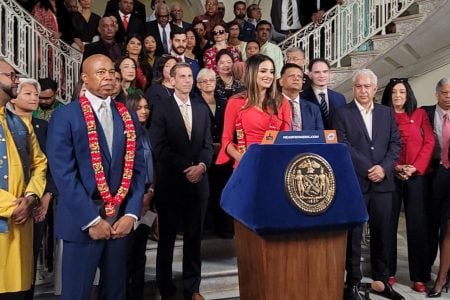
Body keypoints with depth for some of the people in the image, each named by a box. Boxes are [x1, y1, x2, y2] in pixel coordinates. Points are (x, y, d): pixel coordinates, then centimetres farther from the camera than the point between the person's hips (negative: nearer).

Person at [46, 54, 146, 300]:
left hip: (121, 219, 4)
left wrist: (131, 214, -5)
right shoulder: (65, 116, -5)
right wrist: (91, 219, -14)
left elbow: (138, 168, 4)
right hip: (83, 221, -4)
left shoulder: (128, 118, 8)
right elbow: (63, 173, -12)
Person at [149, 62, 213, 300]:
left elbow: (208, 144, 8)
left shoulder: (202, 108, 13)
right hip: (171, 182, -3)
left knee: (194, 237, 10)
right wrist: (185, 168, -14)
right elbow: (159, 146, -9)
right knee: (167, 237, 8)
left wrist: (201, 165, -10)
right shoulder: (161, 107, -1)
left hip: (198, 180, 4)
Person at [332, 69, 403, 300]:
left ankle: (381, 280, 27)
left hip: (382, 182, 4)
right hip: (354, 182, -3)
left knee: (382, 234, 11)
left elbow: (395, 144, 7)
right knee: (353, 235, 4)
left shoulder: (387, 113, 13)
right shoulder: (342, 113, 0)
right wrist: (368, 170, -13)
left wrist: (384, 168, -9)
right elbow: (343, 147, -8)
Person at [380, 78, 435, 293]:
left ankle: (419, 276, 10)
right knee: (389, 223, 2)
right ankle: (389, 271, 13)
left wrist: (415, 167, -9)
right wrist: (395, 167, -11)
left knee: (417, 224, 1)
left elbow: (429, 142, 3)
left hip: (416, 175, 1)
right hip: (390, 175, -1)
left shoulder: (420, 114, 10)